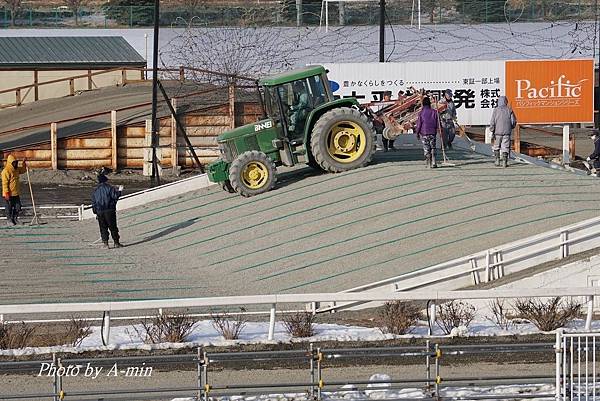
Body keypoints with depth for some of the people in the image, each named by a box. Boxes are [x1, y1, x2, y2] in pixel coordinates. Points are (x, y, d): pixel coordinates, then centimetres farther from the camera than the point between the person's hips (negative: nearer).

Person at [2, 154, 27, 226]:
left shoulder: (16, 170, 10)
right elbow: (5, 183, -19)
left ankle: (15, 219, 24)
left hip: (16, 193, 8)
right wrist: (6, 193, -23)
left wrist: (24, 163, 11)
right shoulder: (6, 171, -16)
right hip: (9, 194, -8)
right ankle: (9, 220, 13)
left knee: (18, 207, 10)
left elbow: (23, 170, 29)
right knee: (9, 207, 3)